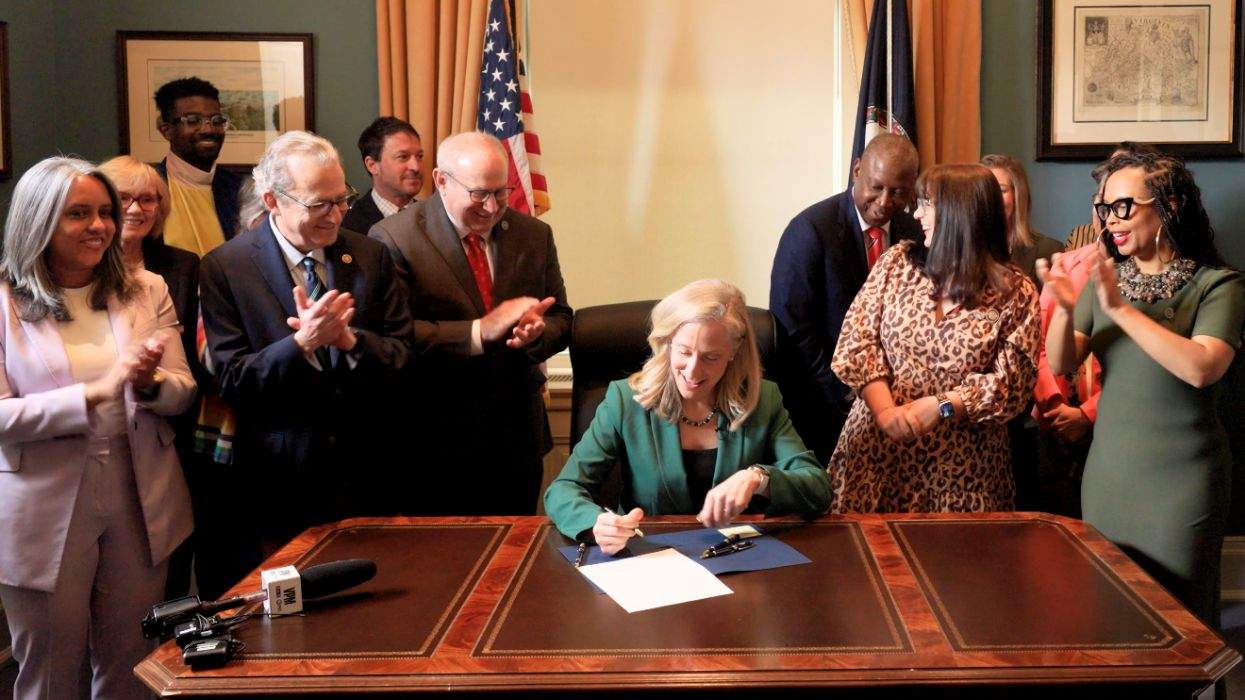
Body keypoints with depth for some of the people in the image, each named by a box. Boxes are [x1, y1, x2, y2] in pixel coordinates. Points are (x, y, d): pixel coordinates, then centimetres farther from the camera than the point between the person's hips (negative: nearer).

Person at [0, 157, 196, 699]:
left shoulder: (147, 290, 4)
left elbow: (182, 393, 3)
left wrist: (150, 383, -19)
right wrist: (97, 391, -23)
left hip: (141, 501, 3)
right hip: (45, 507, -2)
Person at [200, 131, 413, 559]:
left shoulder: (371, 258, 2)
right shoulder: (225, 268, -6)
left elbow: (403, 358, 1)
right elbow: (231, 381, -9)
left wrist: (349, 339, -20)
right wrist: (301, 342, -26)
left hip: (371, 476, 3)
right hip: (280, 485, -2)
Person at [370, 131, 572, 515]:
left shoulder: (534, 234, 5)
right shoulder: (393, 238, -10)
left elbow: (560, 319, 9)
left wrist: (537, 332, -14)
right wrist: (479, 332, -26)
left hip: (518, 437, 4)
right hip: (437, 439, -4)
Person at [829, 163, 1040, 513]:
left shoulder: (1016, 294, -2)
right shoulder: (896, 263, 5)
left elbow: (1011, 385, -6)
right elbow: (857, 340, -1)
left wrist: (942, 405, -17)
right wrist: (884, 409, -14)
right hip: (875, 450, 2)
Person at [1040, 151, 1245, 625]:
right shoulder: (1105, 279, 5)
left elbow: (1201, 368, -25)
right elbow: (1060, 364, -2)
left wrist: (1122, 309, -27)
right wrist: (1065, 310, -21)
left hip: (1180, 480, -4)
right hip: (1107, 474, 5)